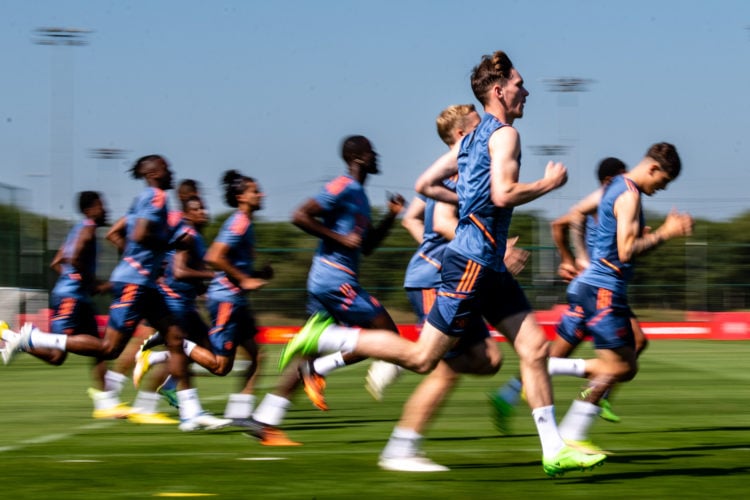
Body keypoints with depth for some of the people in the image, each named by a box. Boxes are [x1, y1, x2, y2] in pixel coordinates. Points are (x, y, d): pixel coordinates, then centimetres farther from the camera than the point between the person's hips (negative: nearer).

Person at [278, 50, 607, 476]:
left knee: (536, 346, 5)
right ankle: (325, 338, 1)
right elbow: (503, 195, -24)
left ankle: (554, 451, 4)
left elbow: (426, 184, 19)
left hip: (489, 266, 10)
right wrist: (549, 184, -9)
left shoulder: (474, 137, 17)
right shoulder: (504, 133, -10)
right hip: (473, 262, -10)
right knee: (422, 357, -6)